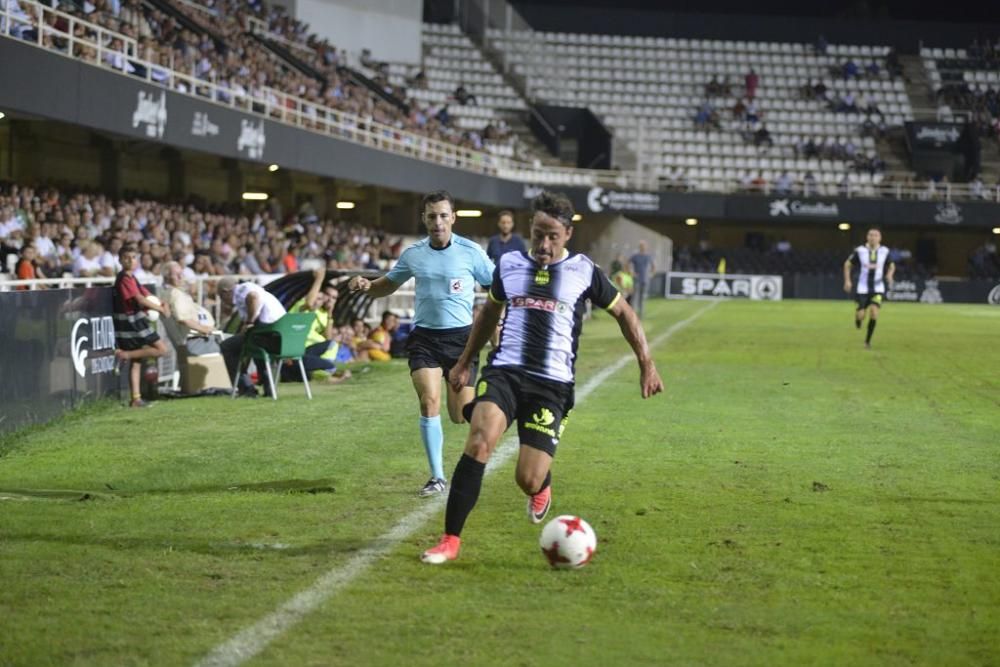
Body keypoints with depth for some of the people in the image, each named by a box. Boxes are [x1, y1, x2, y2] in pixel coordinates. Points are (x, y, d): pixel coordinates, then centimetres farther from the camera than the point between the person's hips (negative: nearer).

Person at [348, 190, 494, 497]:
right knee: (429, 402, -16)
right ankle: (437, 476, -7)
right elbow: (388, 285, 19)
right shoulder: (413, 254, 4)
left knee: (461, 416, 0)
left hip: (460, 336, -1)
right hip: (424, 336, 1)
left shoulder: (470, 251, -4)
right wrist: (366, 285, -3)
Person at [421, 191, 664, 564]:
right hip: (504, 372, 1)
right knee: (480, 441, -27)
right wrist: (465, 362, 31)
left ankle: (541, 488, 33)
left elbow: (623, 313, 16)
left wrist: (646, 365, 10)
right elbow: (490, 313, 28)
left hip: (552, 384, -1)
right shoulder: (509, 264, 10)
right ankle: (450, 540, -22)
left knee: (529, 481, -9)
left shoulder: (584, 271, 3)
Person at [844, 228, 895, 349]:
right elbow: (847, 264, 7)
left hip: (878, 289, 1)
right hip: (863, 288, -1)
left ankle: (868, 340, -1)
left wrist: (889, 274, -6)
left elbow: (891, 266, 15)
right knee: (860, 316, -7)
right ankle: (858, 317, 35)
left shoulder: (884, 251, -1)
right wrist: (847, 280, -2)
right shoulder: (860, 251, -5)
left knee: (874, 312, -18)